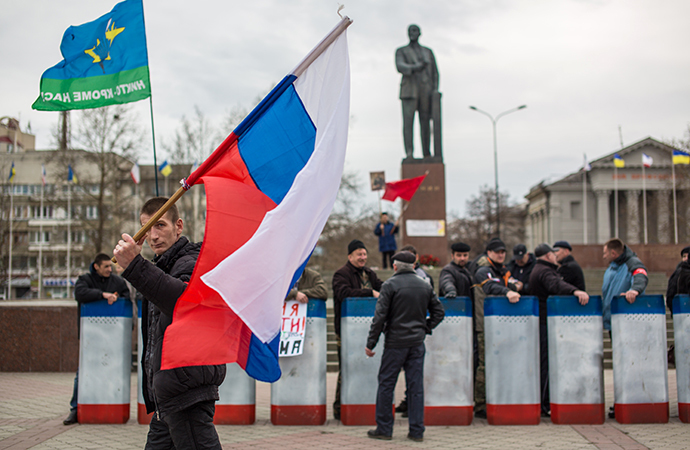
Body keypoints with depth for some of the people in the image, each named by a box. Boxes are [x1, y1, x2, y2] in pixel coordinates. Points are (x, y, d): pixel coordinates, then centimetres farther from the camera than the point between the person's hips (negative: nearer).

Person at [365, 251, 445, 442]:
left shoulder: (390, 285, -8)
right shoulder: (425, 286, 8)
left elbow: (380, 316, -11)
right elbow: (439, 312, 12)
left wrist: (370, 343, -6)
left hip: (395, 342, -4)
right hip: (417, 343, 4)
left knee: (386, 384, 6)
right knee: (416, 386, 7)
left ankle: (384, 429, 10)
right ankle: (417, 431, 10)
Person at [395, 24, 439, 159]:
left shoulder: (428, 52, 19)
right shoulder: (401, 51, 10)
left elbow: (434, 72, 13)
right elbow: (400, 67, -9)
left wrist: (435, 90, -2)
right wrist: (416, 67, -27)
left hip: (425, 91, 2)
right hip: (409, 91, -2)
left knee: (425, 122, -1)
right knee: (408, 120, -14)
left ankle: (427, 154, 1)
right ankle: (409, 153, -20)